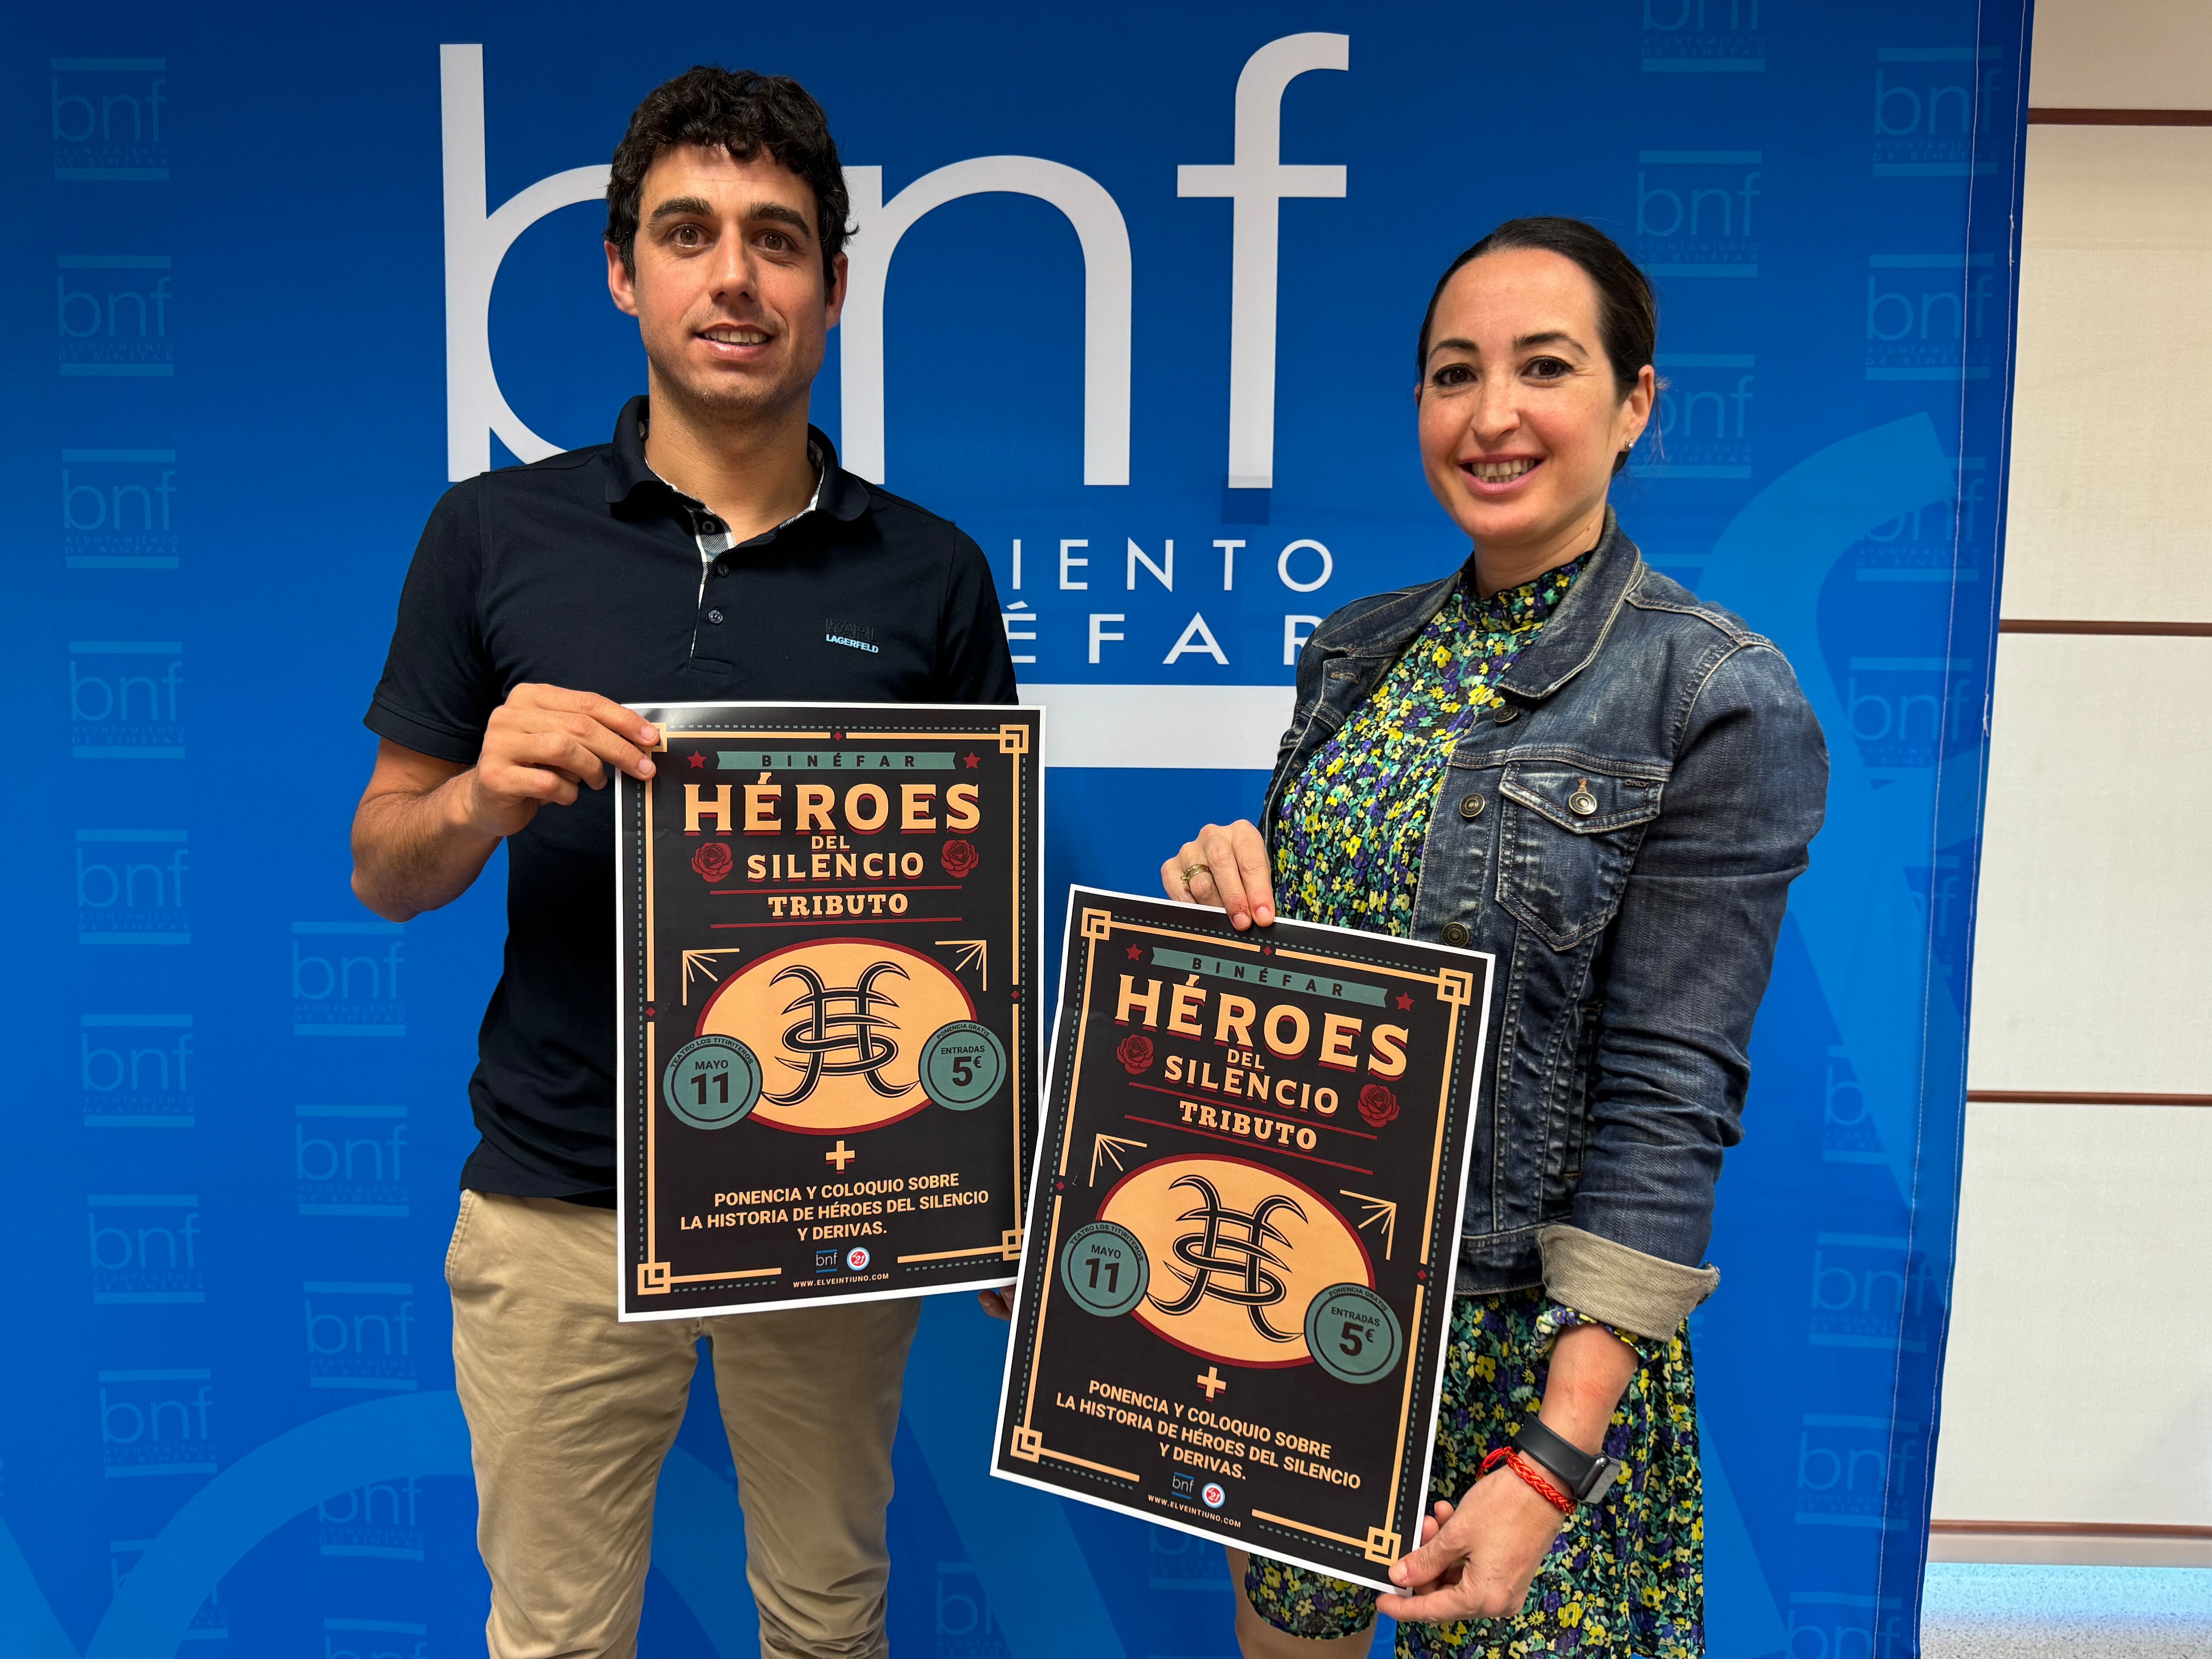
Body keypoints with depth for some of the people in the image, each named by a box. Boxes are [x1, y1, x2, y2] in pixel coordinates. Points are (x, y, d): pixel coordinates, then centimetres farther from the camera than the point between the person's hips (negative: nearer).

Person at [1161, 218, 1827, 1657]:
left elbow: (1669, 1093, -17)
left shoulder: (1721, 701, -14)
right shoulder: (1361, 650, 4)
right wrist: (1229, 887, -9)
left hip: (1526, 1324, -5)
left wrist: (1556, 1457, -20)